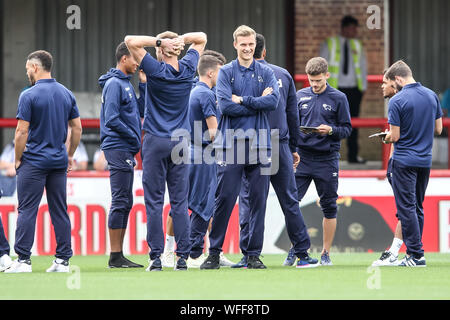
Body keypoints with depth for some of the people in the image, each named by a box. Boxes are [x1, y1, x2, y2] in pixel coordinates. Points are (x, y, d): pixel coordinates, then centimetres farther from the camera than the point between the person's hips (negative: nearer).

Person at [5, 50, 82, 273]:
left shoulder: (29, 96, -11)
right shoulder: (67, 94, 7)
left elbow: (22, 132, -13)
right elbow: (77, 128, 11)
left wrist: (17, 159, -1)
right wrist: (69, 155, 19)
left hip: (34, 161, -6)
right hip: (59, 162, 6)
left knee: (27, 210, -3)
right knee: (59, 211, 7)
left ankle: (23, 260, -7)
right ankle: (63, 260, 6)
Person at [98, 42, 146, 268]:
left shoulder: (125, 84, 17)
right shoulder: (114, 84, -12)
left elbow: (141, 110, 16)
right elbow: (111, 120, -19)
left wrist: (143, 84, 10)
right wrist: (134, 137, -12)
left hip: (126, 151, 10)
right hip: (118, 149, -10)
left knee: (124, 203, 10)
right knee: (120, 202, -9)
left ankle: (119, 254, 13)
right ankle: (115, 257, -8)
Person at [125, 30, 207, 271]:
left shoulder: (156, 70, -9)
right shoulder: (187, 70, 3)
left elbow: (130, 41, -12)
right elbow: (201, 39, 18)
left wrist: (159, 40, -10)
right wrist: (180, 39, -1)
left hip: (155, 142, -4)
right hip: (180, 143, 4)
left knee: (154, 201, -1)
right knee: (180, 201, 5)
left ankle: (156, 257, -6)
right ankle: (182, 257, 2)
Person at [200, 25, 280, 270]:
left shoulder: (266, 73, 11)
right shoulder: (226, 73, 5)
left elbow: (273, 101, -6)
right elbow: (225, 105, -9)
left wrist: (242, 100, -10)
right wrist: (258, 102, -7)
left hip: (259, 144, 2)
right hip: (231, 143, -2)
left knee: (258, 199, 2)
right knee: (224, 198, -5)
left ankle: (254, 254, 8)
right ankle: (214, 252, 3)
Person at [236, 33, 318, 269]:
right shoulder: (283, 75, 10)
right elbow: (293, 115, 13)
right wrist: (294, 148, 20)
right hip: (280, 145, 3)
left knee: (248, 201, 0)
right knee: (289, 200, 7)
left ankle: (248, 255, -5)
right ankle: (302, 254, 7)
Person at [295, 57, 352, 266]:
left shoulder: (338, 98, 1)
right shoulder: (300, 96, 9)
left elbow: (347, 129, 2)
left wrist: (331, 130, -16)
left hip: (327, 158, -2)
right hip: (302, 157, 2)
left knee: (329, 207, 4)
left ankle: (326, 252, 14)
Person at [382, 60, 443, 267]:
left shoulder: (397, 101, -14)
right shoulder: (432, 96, 5)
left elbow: (394, 136, -14)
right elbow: (438, 128, 11)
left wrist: (386, 139, 8)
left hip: (404, 160, -6)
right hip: (425, 160, 6)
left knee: (407, 208, -3)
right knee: (417, 207, 14)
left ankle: (416, 254, -6)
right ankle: (414, 252, 15)